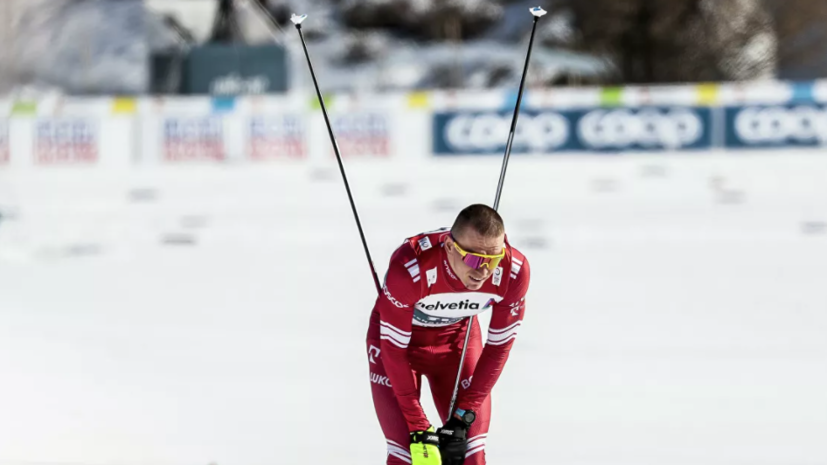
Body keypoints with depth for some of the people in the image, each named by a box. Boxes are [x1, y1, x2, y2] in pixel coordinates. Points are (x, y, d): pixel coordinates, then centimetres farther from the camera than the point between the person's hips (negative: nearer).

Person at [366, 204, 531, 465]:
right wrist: (419, 428, -22)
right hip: (398, 336, -3)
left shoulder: (514, 271, -28)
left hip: (458, 337, 3)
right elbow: (394, 348, -26)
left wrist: (463, 416, -13)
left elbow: (499, 346, -13)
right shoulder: (409, 268, -39)